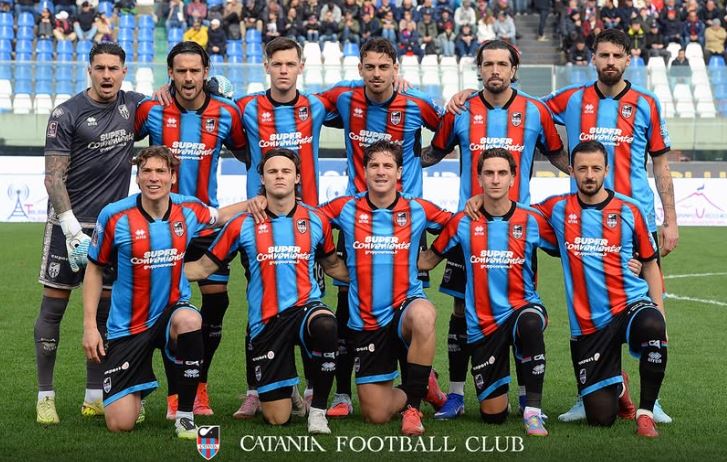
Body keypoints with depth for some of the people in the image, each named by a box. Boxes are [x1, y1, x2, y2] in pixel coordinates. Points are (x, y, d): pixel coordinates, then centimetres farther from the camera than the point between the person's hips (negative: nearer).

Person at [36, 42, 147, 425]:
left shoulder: (132, 105, 5)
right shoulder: (66, 114, -7)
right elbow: (53, 177, -9)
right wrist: (72, 227, -18)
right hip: (69, 221, -4)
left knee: (106, 307, 6)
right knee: (54, 305, -2)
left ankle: (94, 397, 14)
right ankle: (45, 397, 6)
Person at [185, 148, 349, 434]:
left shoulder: (316, 220, 3)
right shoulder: (243, 225, -2)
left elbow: (332, 265, 20)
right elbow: (204, 268, 3)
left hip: (305, 306, 0)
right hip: (266, 322, 0)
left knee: (325, 325, -40)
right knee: (277, 419, -1)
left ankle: (318, 410, -17)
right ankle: (285, 392, 40)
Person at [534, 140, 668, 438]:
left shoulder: (628, 210, 2)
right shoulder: (558, 209, 5)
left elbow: (650, 264, 9)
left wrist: (658, 308, -1)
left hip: (631, 304, -1)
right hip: (588, 324, 1)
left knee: (652, 326, -40)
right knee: (601, 419, -3)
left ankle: (645, 413, -19)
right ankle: (617, 386, 36)